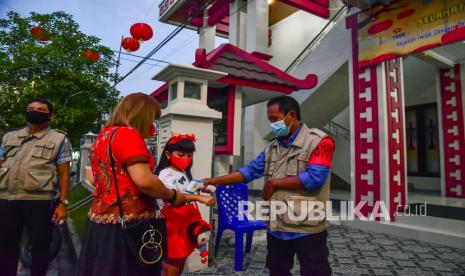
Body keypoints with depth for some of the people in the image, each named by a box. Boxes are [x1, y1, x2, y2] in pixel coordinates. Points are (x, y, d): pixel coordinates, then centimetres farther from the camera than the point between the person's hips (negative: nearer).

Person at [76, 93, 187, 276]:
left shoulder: (102, 136, 15)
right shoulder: (128, 134, -14)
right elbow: (144, 181, -24)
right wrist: (172, 197, -8)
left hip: (101, 221, 9)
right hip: (128, 224, -9)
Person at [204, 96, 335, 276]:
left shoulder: (319, 141, -11)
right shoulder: (272, 148, 10)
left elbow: (314, 178, -22)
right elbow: (249, 171, 7)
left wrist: (274, 183, -14)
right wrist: (215, 181, -2)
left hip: (307, 228, -6)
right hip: (276, 227, 7)